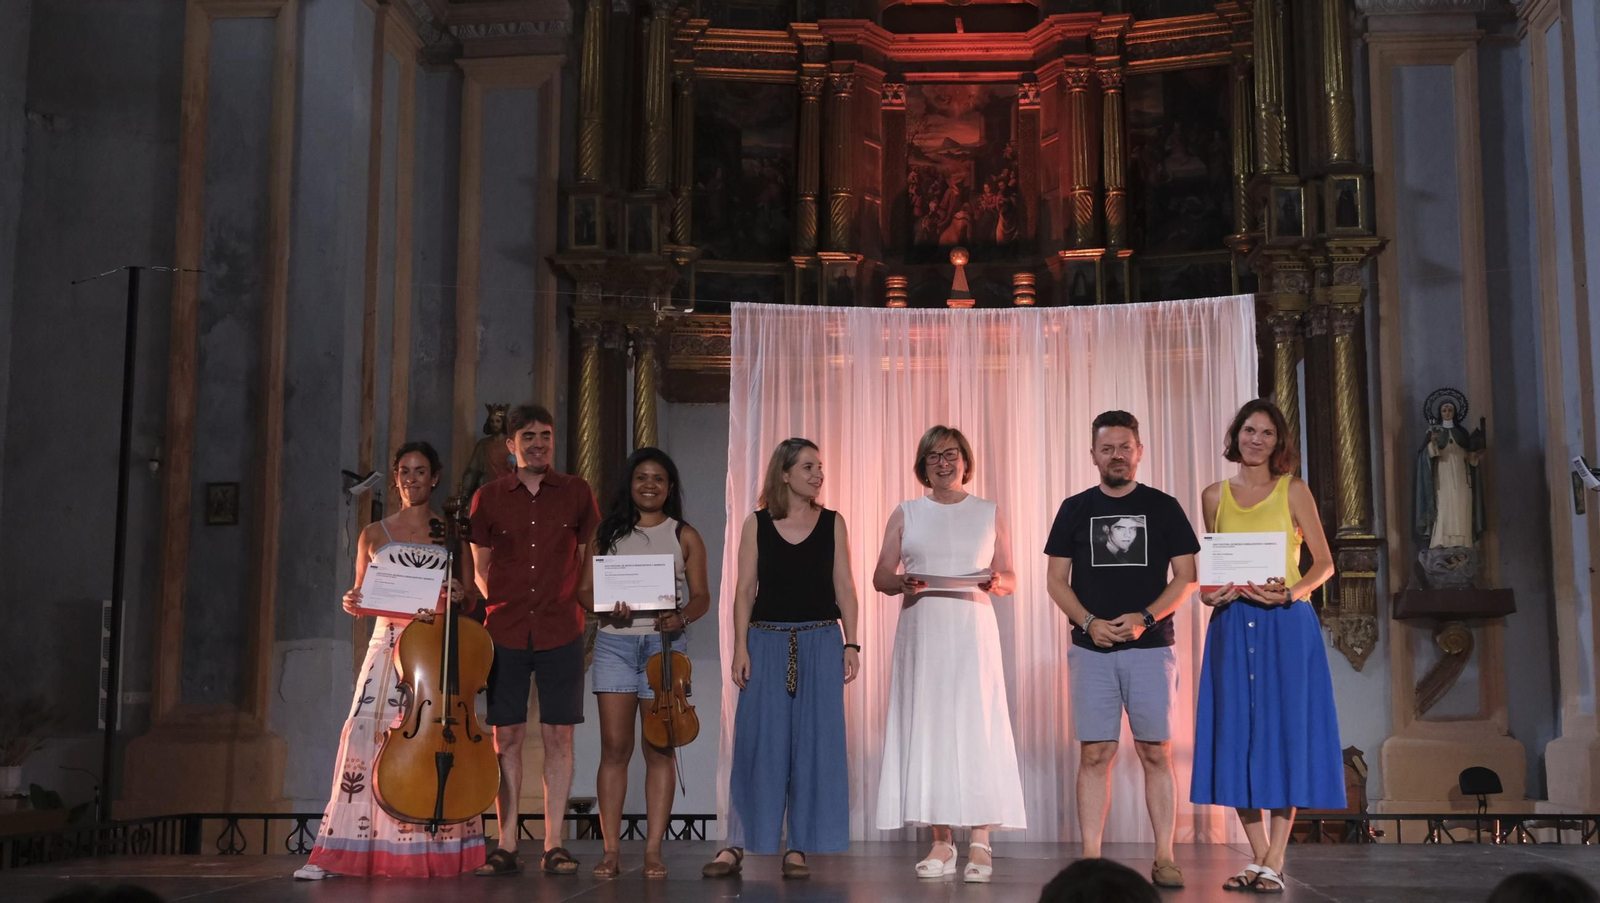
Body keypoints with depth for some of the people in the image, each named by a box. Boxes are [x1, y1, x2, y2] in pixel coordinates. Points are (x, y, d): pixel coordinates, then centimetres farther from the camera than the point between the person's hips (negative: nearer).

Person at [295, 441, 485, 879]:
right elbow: (362, 600, 17)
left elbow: (470, 601, 8)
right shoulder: (374, 535, 12)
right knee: (365, 735, -11)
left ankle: (433, 852, 4)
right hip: (388, 642, 1)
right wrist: (352, 603, -5)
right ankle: (336, 853, -9)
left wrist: (460, 595, -14)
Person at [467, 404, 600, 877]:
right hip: (505, 633, 0)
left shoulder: (577, 493, 4)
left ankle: (554, 846, 8)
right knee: (507, 738, 2)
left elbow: (590, 560, 12)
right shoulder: (488, 497, 4)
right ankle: (506, 847, 9)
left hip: (560, 633, 0)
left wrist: (582, 607, 2)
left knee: (558, 737, 1)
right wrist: (498, 604, -1)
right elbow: (480, 569, 12)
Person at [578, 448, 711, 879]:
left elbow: (702, 595, 6)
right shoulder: (608, 532, 12)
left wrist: (681, 617, -14)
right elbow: (585, 589, 9)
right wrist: (607, 605, -12)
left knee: (660, 748, -1)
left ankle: (653, 850, 3)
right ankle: (611, 850, 3)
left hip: (663, 642, -1)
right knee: (614, 747, -1)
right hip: (615, 642, 1)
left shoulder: (684, 536, 10)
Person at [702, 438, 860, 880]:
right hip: (768, 642, -1)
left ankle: (798, 848, 10)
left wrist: (851, 644, -3)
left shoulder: (832, 523, 6)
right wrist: (740, 648, -5)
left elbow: (844, 589, 5)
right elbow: (745, 590, 2)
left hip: (821, 643, 1)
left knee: (814, 743, 1)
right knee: (758, 741, -1)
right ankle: (737, 845, 8)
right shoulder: (757, 524, 4)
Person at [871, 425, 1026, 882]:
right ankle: (941, 843, 3)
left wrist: (995, 582, -10)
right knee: (926, 727, -2)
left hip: (972, 630, -1)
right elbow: (880, 576, 9)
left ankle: (980, 844, -7)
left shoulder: (989, 514, 12)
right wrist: (903, 582, -12)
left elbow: (1010, 579, 12)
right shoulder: (905, 515, 13)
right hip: (921, 633, 1)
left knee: (976, 728, -9)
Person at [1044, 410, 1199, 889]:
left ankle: (1164, 858, 5)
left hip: (1150, 647, -1)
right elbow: (1056, 579, 8)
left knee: (1156, 752, 0)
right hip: (1091, 650, 1)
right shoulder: (1075, 509, 9)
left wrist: (1145, 618, -11)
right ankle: (1091, 858, 3)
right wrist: (1089, 622, -8)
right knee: (1094, 754, 0)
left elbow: (1185, 577, 3)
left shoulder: (1163, 507, 6)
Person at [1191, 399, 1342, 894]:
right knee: (1238, 735, 2)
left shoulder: (1294, 491, 3)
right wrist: (1208, 591, -4)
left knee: (1283, 731, -3)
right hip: (1232, 626, 3)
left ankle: (1274, 864, 0)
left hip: (1287, 625, -3)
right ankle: (1259, 857, 11)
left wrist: (1292, 593, -16)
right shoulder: (1215, 496, 10)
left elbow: (1324, 562, 1)